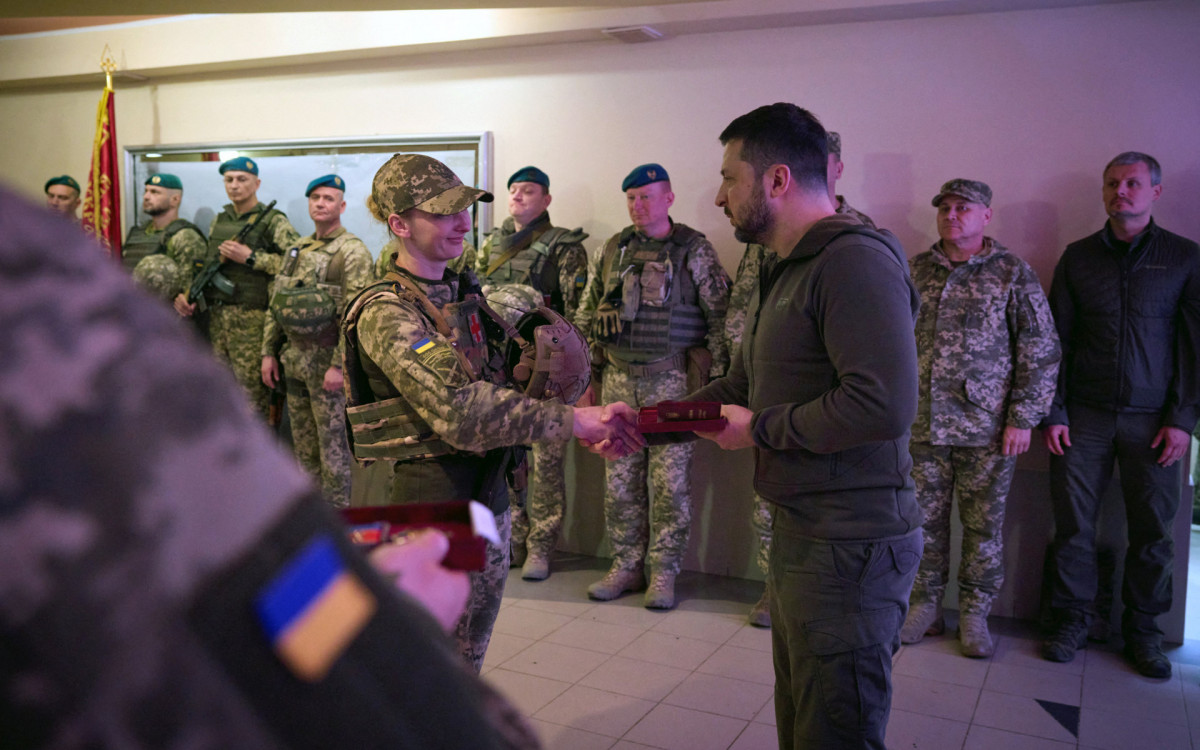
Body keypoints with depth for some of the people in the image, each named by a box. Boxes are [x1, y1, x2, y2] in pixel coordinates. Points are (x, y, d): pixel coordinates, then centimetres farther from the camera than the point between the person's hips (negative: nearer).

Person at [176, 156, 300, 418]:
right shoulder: (219, 220, 16)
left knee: (253, 391, -5)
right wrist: (185, 292, 5)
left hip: (250, 318, -6)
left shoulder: (273, 221, -3)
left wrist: (250, 258, -17)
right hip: (215, 315, 6)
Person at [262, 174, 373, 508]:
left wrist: (339, 365, -22)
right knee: (303, 442, 16)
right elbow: (275, 305, 17)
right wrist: (269, 352, 12)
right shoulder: (297, 250, 13)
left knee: (333, 443, 0)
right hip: (293, 358, 8)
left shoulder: (353, 252, -11)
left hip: (327, 360, -7)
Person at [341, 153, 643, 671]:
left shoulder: (462, 293, 11)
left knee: (467, 661, 21)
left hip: (490, 497, 8)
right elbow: (459, 412, -29)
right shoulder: (386, 314, -16)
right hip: (433, 506, -8)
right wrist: (574, 420, -31)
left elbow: (500, 388, 14)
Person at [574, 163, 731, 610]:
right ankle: (626, 566, 20)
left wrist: (717, 380, -7)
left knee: (671, 481, 0)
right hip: (618, 379, 4)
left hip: (673, 380, -4)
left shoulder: (694, 251, -1)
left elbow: (719, 316, -2)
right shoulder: (611, 251, 10)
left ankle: (663, 572, 13)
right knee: (620, 479, 7)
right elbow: (586, 318, 14)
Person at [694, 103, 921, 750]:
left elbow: (884, 403, -30)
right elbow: (740, 386, 21)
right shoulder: (785, 271, 17)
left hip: (849, 545, -10)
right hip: (799, 534, 10)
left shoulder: (856, 259, -18)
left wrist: (762, 430, -17)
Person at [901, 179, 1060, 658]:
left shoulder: (1013, 273, -1)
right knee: (924, 520, 9)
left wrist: (1023, 419, -7)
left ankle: (974, 616, 21)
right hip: (920, 425, 3)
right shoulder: (914, 271, 8)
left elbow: (1041, 351, -2)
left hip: (986, 429, -2)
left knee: (983, 524, 7)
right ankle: (925, 606, 24)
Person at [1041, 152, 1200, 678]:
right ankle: (1070, 620, 16)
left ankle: (1142, 629, 20)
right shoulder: (1078, 257, 8)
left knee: (1152, 531, 4)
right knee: (1073, 524, 2)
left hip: (1152, 420, 0)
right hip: (1084, 417, 1)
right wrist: (1053, 413, -1)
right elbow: (1057, 340, 6)